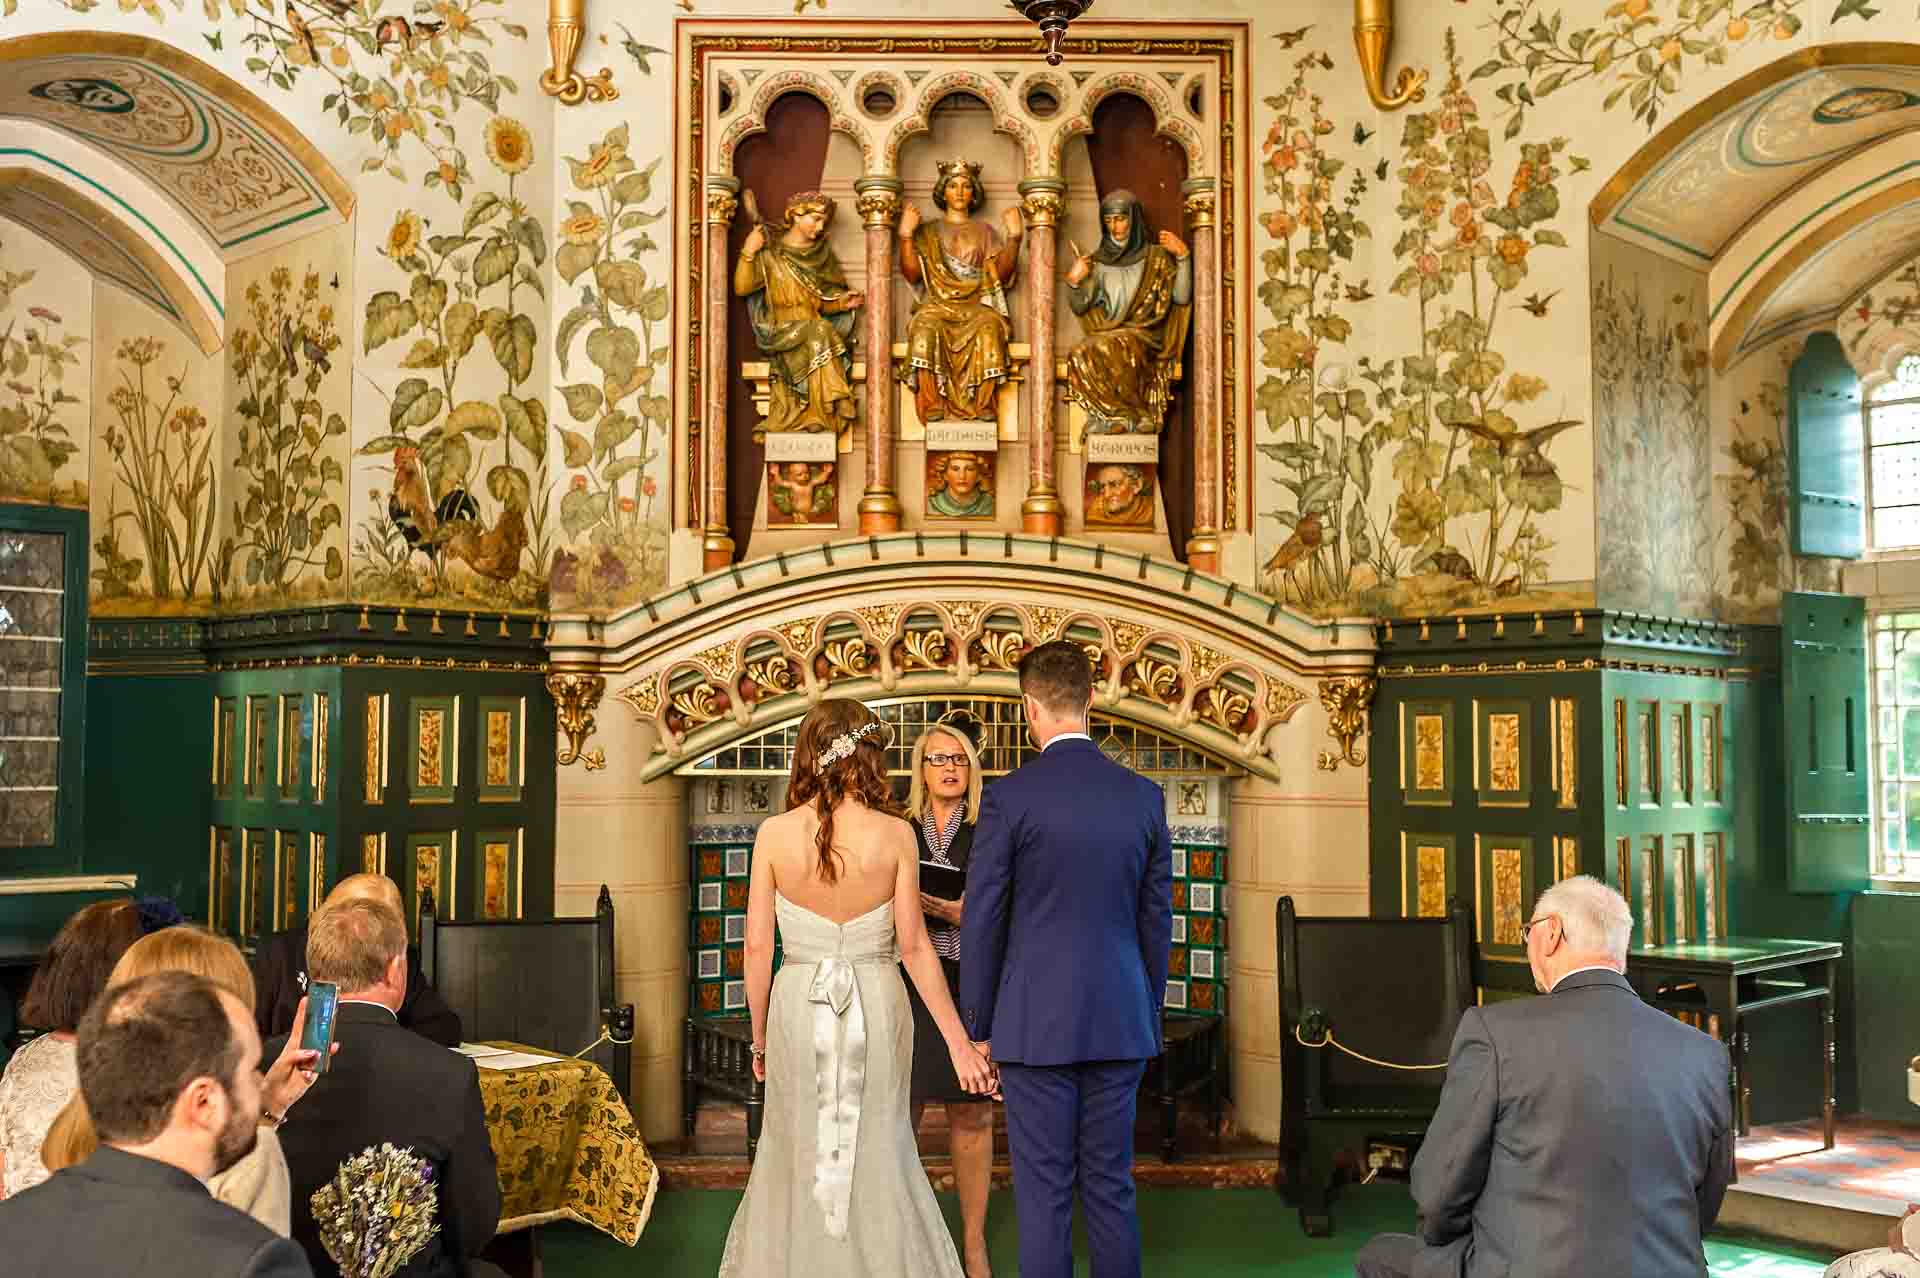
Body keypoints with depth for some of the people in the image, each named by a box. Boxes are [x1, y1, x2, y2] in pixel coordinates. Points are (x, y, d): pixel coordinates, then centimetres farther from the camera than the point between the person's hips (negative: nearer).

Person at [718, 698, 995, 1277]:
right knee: (877, 1157, 16)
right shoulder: (895, 834, -9)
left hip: (797, 1007, 0)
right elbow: (913, 947, -8)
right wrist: (959, 1041, -2)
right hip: (877, 1007, 0)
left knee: (796, 1156, 16)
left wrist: (760, 1036, 8)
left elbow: (757, 946, -5)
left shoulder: (775, 833, -7)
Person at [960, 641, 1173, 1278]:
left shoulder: (1009, 796, -9)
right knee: (1111, 1189, 11)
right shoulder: (1144, 795, 3)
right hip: (1120, 1023, 4)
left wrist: (979, 1027, 3)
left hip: (1036, 1024, -4)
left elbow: (982, 921, -6)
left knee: (1044, 1192, 3)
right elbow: (1157, 919, 9)